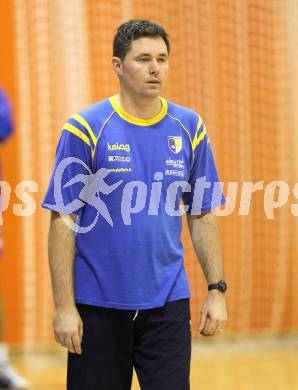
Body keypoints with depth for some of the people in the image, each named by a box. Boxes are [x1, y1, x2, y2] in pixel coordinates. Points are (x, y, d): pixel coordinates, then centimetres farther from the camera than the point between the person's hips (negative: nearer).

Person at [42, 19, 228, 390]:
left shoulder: (189, 128, 4)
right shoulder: (84, 129, -6)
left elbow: (203, 215, 9)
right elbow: (64, 222, -7)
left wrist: (216, 290, 2)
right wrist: (64, 307, -11)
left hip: (167, 303, 2)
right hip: (98, 305, -2)